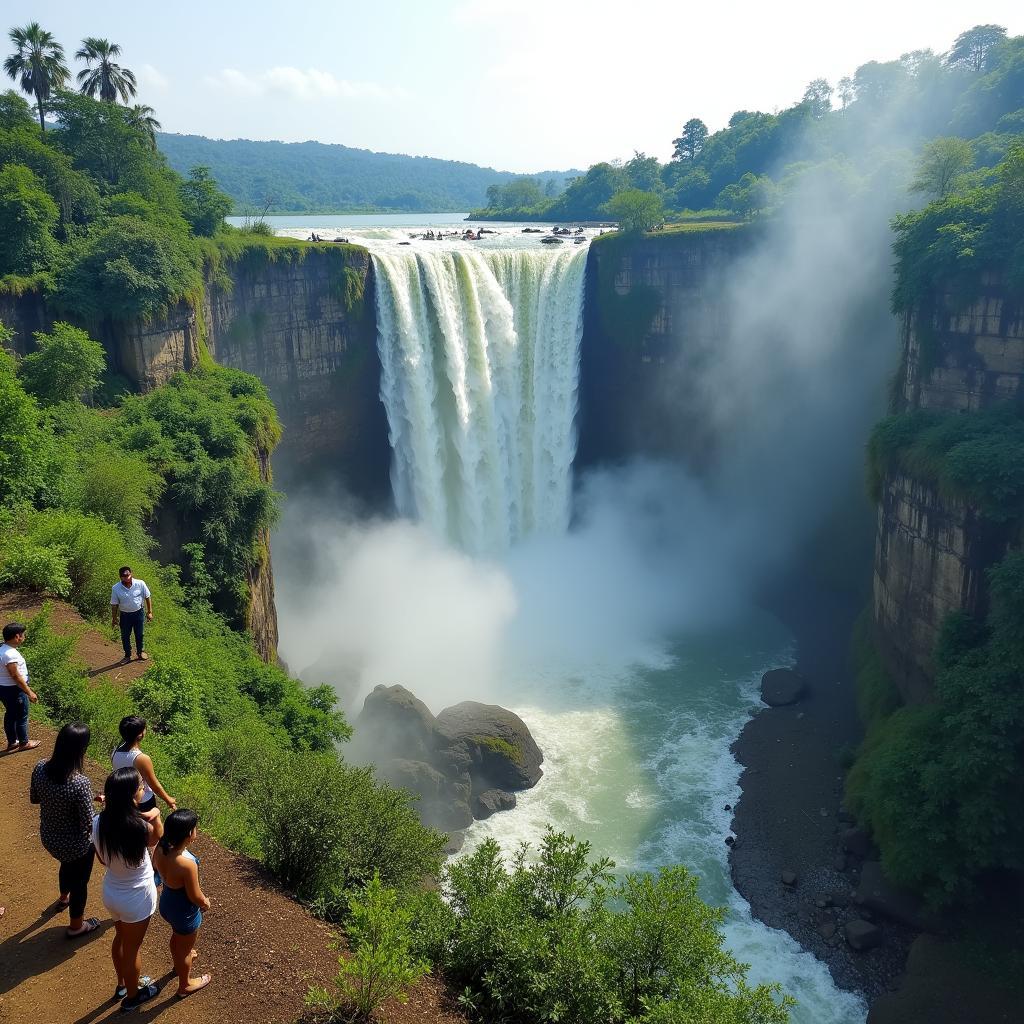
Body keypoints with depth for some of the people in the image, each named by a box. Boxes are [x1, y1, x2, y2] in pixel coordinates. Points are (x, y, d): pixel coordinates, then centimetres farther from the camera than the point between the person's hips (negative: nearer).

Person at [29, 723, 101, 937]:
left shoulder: (40, 768, -20)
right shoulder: (80, 783, -38)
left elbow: (34, 798, 1)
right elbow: (88, 825, -26)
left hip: (48, 837, 6)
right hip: (76, 845, -6)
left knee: (67, 865, 38)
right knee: (79, 881, 23)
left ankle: (64, 897, 66)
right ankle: (76, 926, 47)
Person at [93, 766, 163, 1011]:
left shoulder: (98, 822, -18)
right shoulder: (141, 828, -35)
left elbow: (102, 859, 0)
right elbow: (157, 837, -10)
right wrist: (154, 816, -18)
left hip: (110, 892, 5)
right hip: (136, 898, -5)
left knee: (121, 938, 31)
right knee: (132, 947, 20)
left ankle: (122, 984, 54)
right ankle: (132, 996, 44)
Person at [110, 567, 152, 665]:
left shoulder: (140, 584, -19)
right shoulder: (116, 588, -18)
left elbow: (148, 597, -5)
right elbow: (114, 604, -6)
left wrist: (149, 612, -3)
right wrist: (114, 618, 0)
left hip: (138, 613, 0)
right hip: (125, 615, 0)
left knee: (139, 634, 17)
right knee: (125, 636, 12)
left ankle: (140, 652, 40)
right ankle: (127, 655, 32)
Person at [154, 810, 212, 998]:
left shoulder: (160, 848, -20)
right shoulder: (187, 863, -41)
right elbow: (195, 896, -24)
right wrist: (206, 903, -5)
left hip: (167, 903, 7)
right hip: (184, 912, -7)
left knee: (177, 935, 36)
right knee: (185, 947, 21)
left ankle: (179, 961, 65)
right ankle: (185, 985, 46)